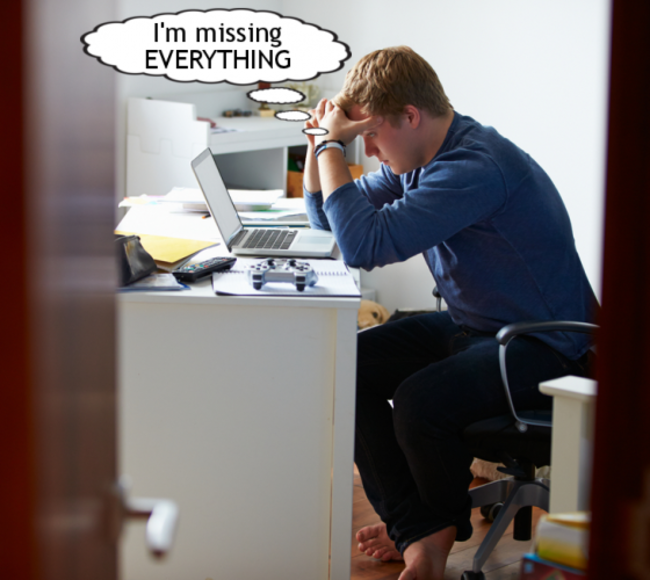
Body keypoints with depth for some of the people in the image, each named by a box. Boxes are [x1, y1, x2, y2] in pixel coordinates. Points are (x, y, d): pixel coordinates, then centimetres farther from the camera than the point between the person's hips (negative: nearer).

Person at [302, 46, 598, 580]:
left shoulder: (476, 166, -26)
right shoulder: (419, 158, 5)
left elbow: (364, 244, -35)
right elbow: (327, 216, 18)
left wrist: (333, 145, -23)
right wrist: (321, 140, 0)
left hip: (543, 348, -10)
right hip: (470, 326, 10)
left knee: (419, 400, -32)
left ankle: (447, 523, 3)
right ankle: (420, 533, -6)